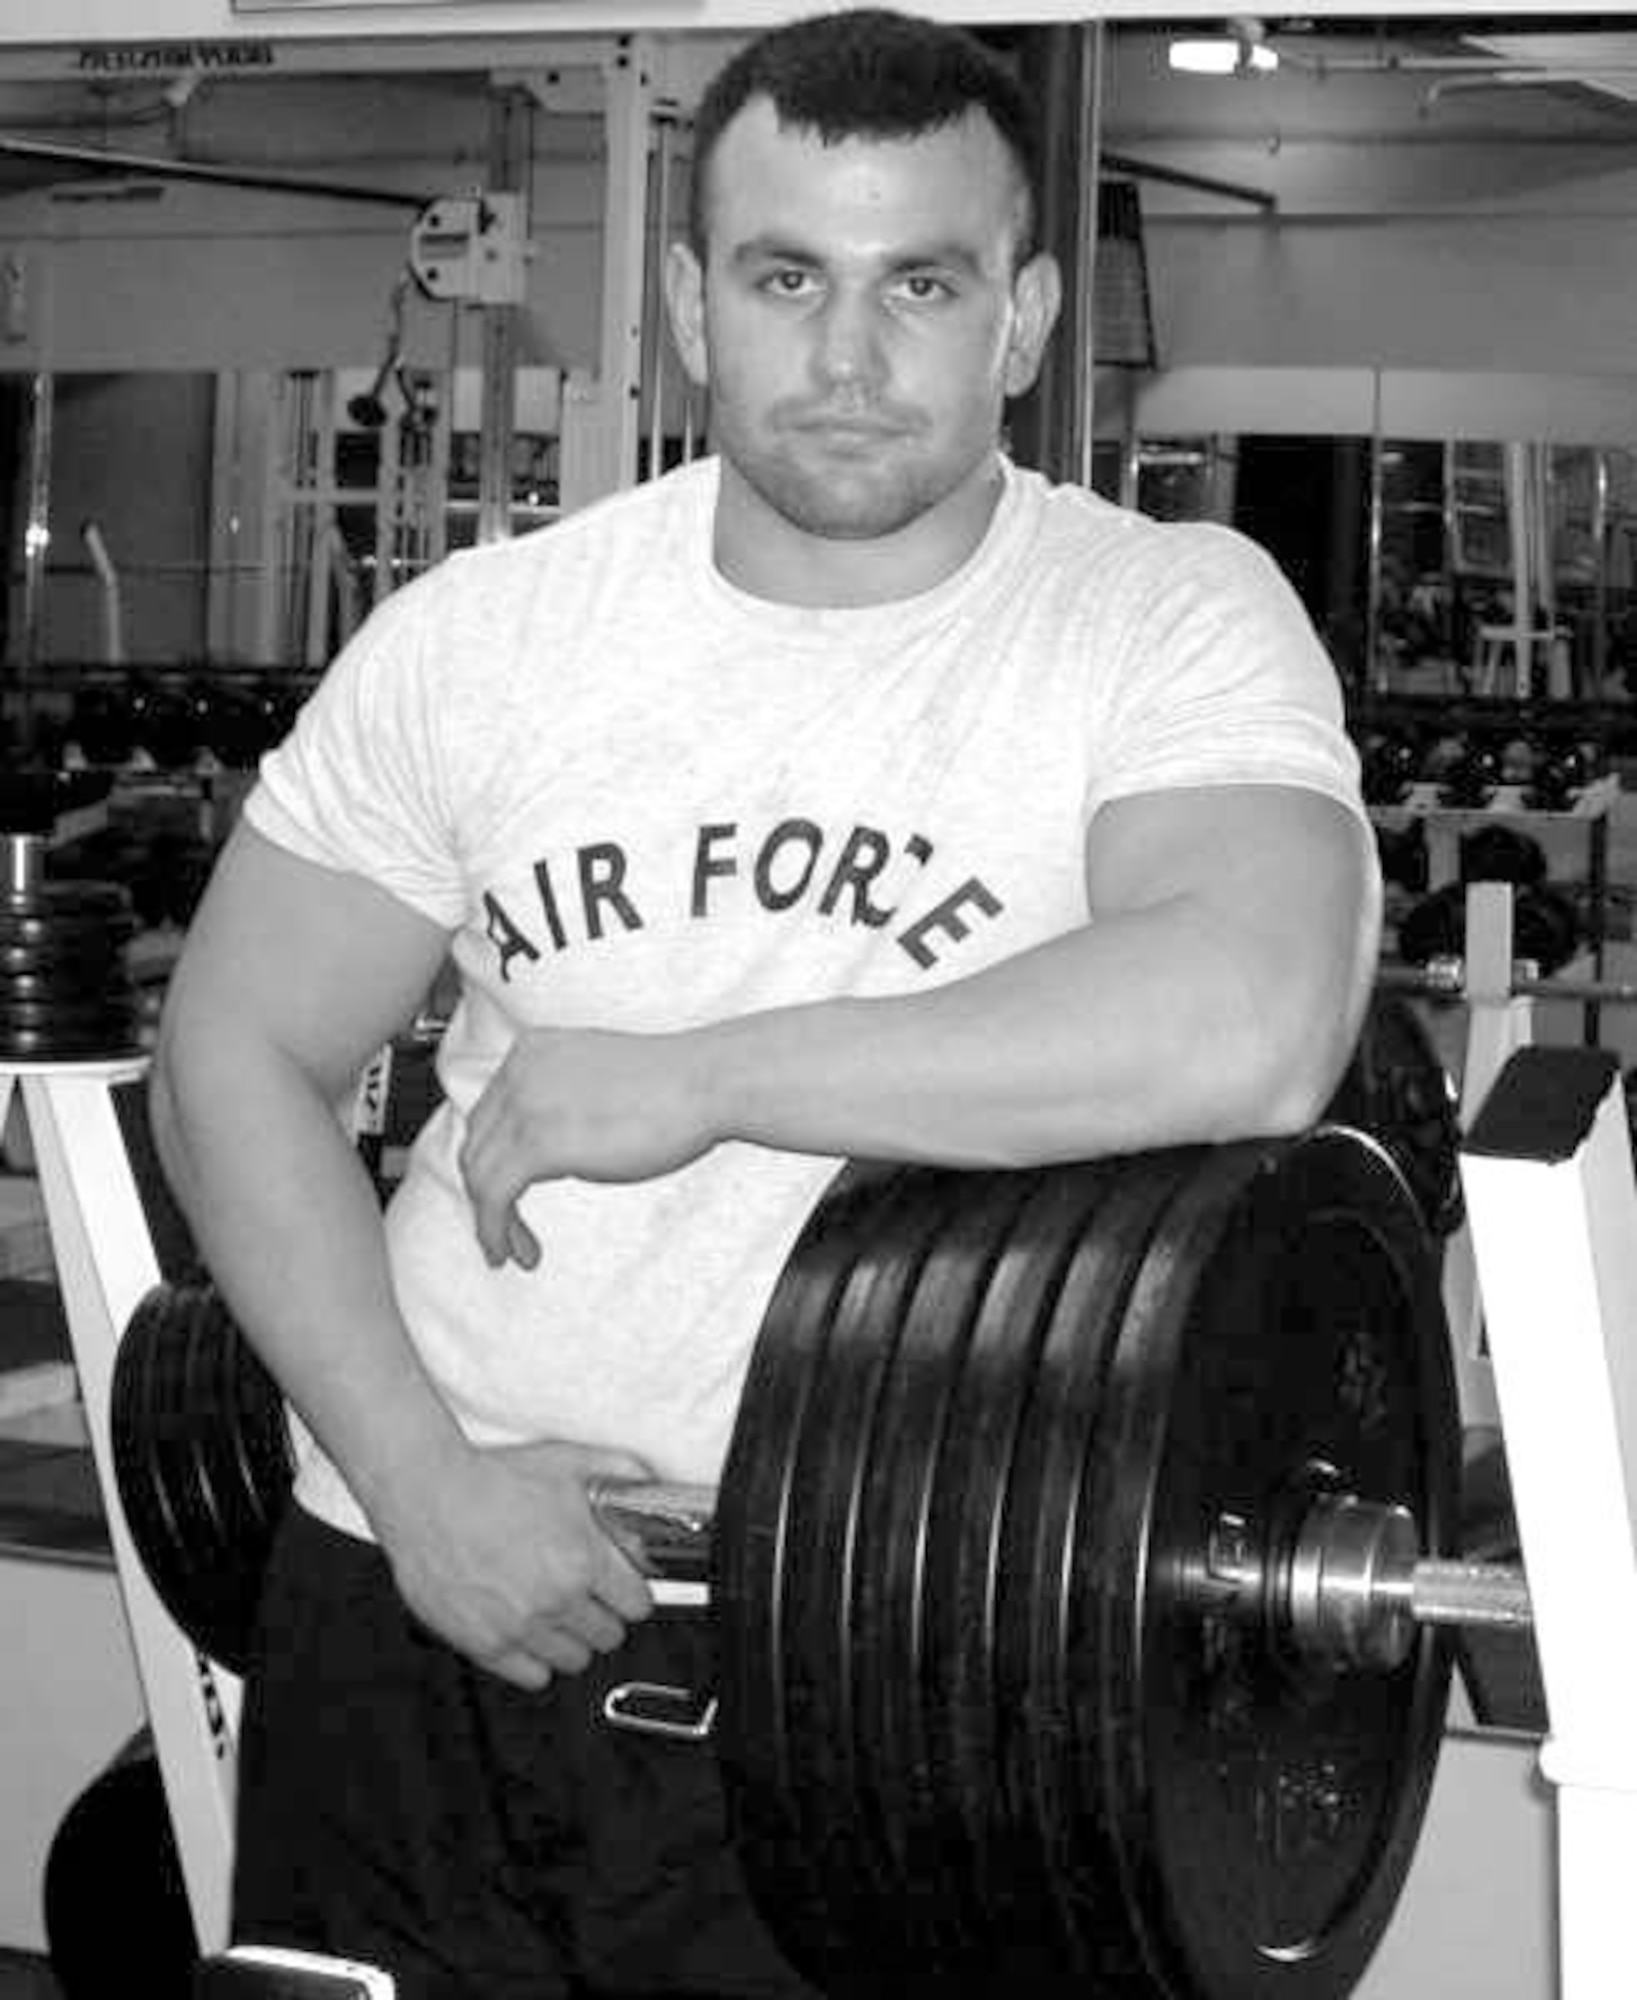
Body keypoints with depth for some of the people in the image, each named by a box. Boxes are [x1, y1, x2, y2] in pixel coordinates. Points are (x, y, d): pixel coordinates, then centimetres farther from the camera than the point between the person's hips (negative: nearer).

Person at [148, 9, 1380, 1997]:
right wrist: (419, 1471, -10)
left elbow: (1248, 1027, -26)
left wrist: (689, 1077, -21)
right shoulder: (478, 630, 2)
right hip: (419, 1598, 3)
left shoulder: (1174, 619, -8)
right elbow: (236, 1051, 4)